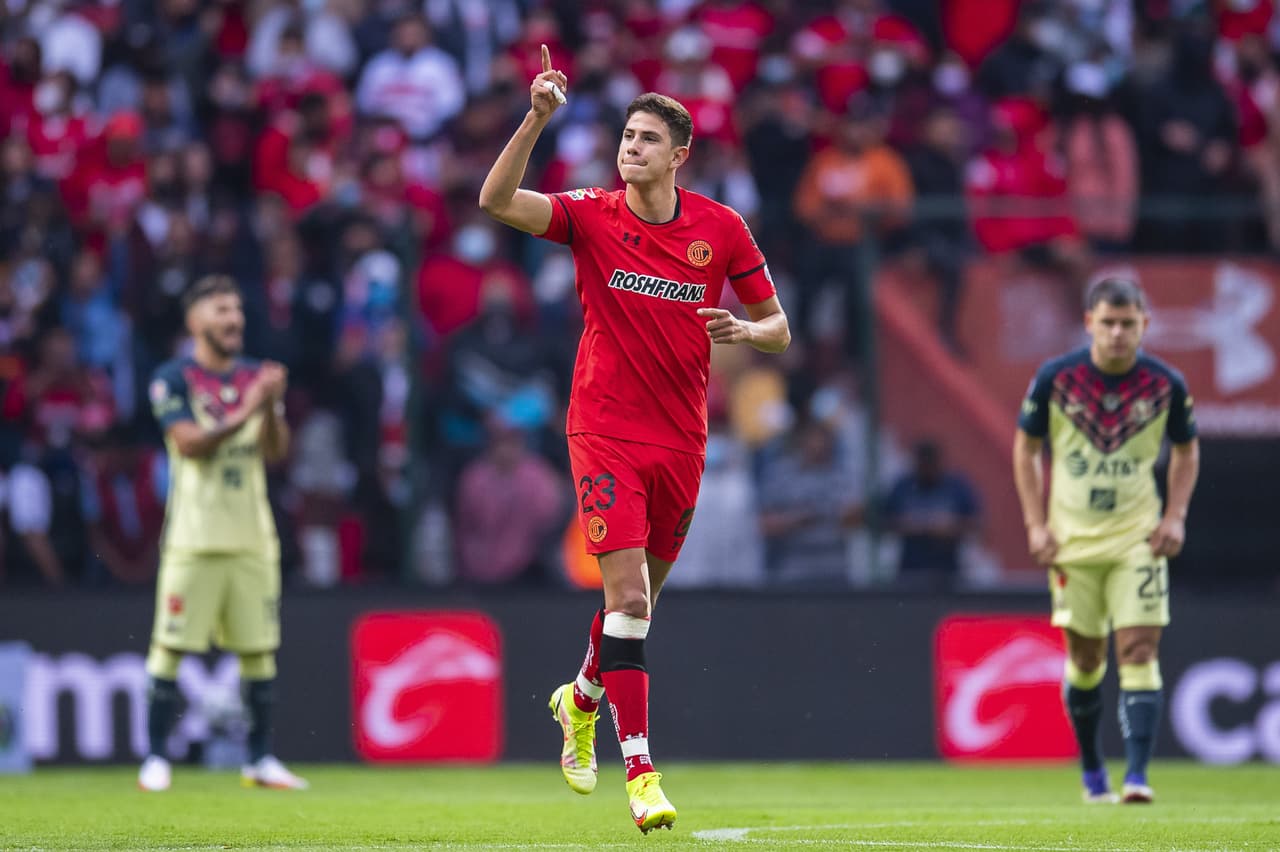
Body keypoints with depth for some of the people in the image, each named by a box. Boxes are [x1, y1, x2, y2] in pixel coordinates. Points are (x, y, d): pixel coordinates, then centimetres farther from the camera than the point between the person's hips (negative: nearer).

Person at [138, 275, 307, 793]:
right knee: (171, 647, -7)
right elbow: (191, 443, -15)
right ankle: (155, 759, 0)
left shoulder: (258, 378, 12)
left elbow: (277, 452, 4)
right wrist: (245, 411, -23)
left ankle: (260, 760, 13)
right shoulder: (174, 379, -3)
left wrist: (272, 407, -13)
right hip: (195, 536, -5)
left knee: (258, 648, 6)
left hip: (251, 536, 5)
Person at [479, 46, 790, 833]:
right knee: (629, 596, -15)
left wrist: (743, 331, -16)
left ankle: (583, 698, 45)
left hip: (681, 439, 3)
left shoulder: (721, 228, 0)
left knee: (640, 596, 16)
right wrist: (537, 119, -32)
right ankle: (641, 771, -16)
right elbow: (497, 202, -21)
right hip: (606, 433, -3)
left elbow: (777, 327, 7)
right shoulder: (591, 215, -5)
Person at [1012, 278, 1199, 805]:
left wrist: (1176, 516, -2)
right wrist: (1036, 524, -3)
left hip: (1137, 537, 0)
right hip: (1072, 538, 0)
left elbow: (1186, 450, 10)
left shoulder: (1165, 385, -6)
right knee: (1085, 657, 5)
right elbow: (1025, 447, 4)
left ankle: (1137, 775, -15)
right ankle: (1091, 768, 25)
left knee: (1139, 649, -12)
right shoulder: (1055, 379, -8)